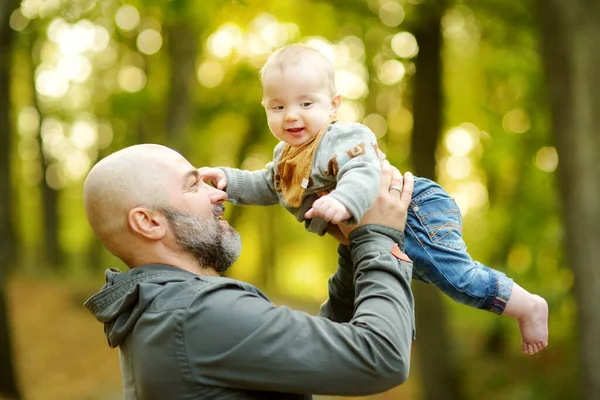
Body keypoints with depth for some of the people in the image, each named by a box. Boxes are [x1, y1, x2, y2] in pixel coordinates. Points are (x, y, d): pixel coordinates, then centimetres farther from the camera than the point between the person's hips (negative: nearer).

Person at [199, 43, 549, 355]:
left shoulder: (344, 140, -24)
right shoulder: (287, 155, 7)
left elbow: (363, 176, -43)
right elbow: (266, 186, 24)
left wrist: (343, 201, -64)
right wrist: (227, 180, 8)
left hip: (416, 212, -10)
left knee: (452, 273, -23)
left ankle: (529, 307, -10)